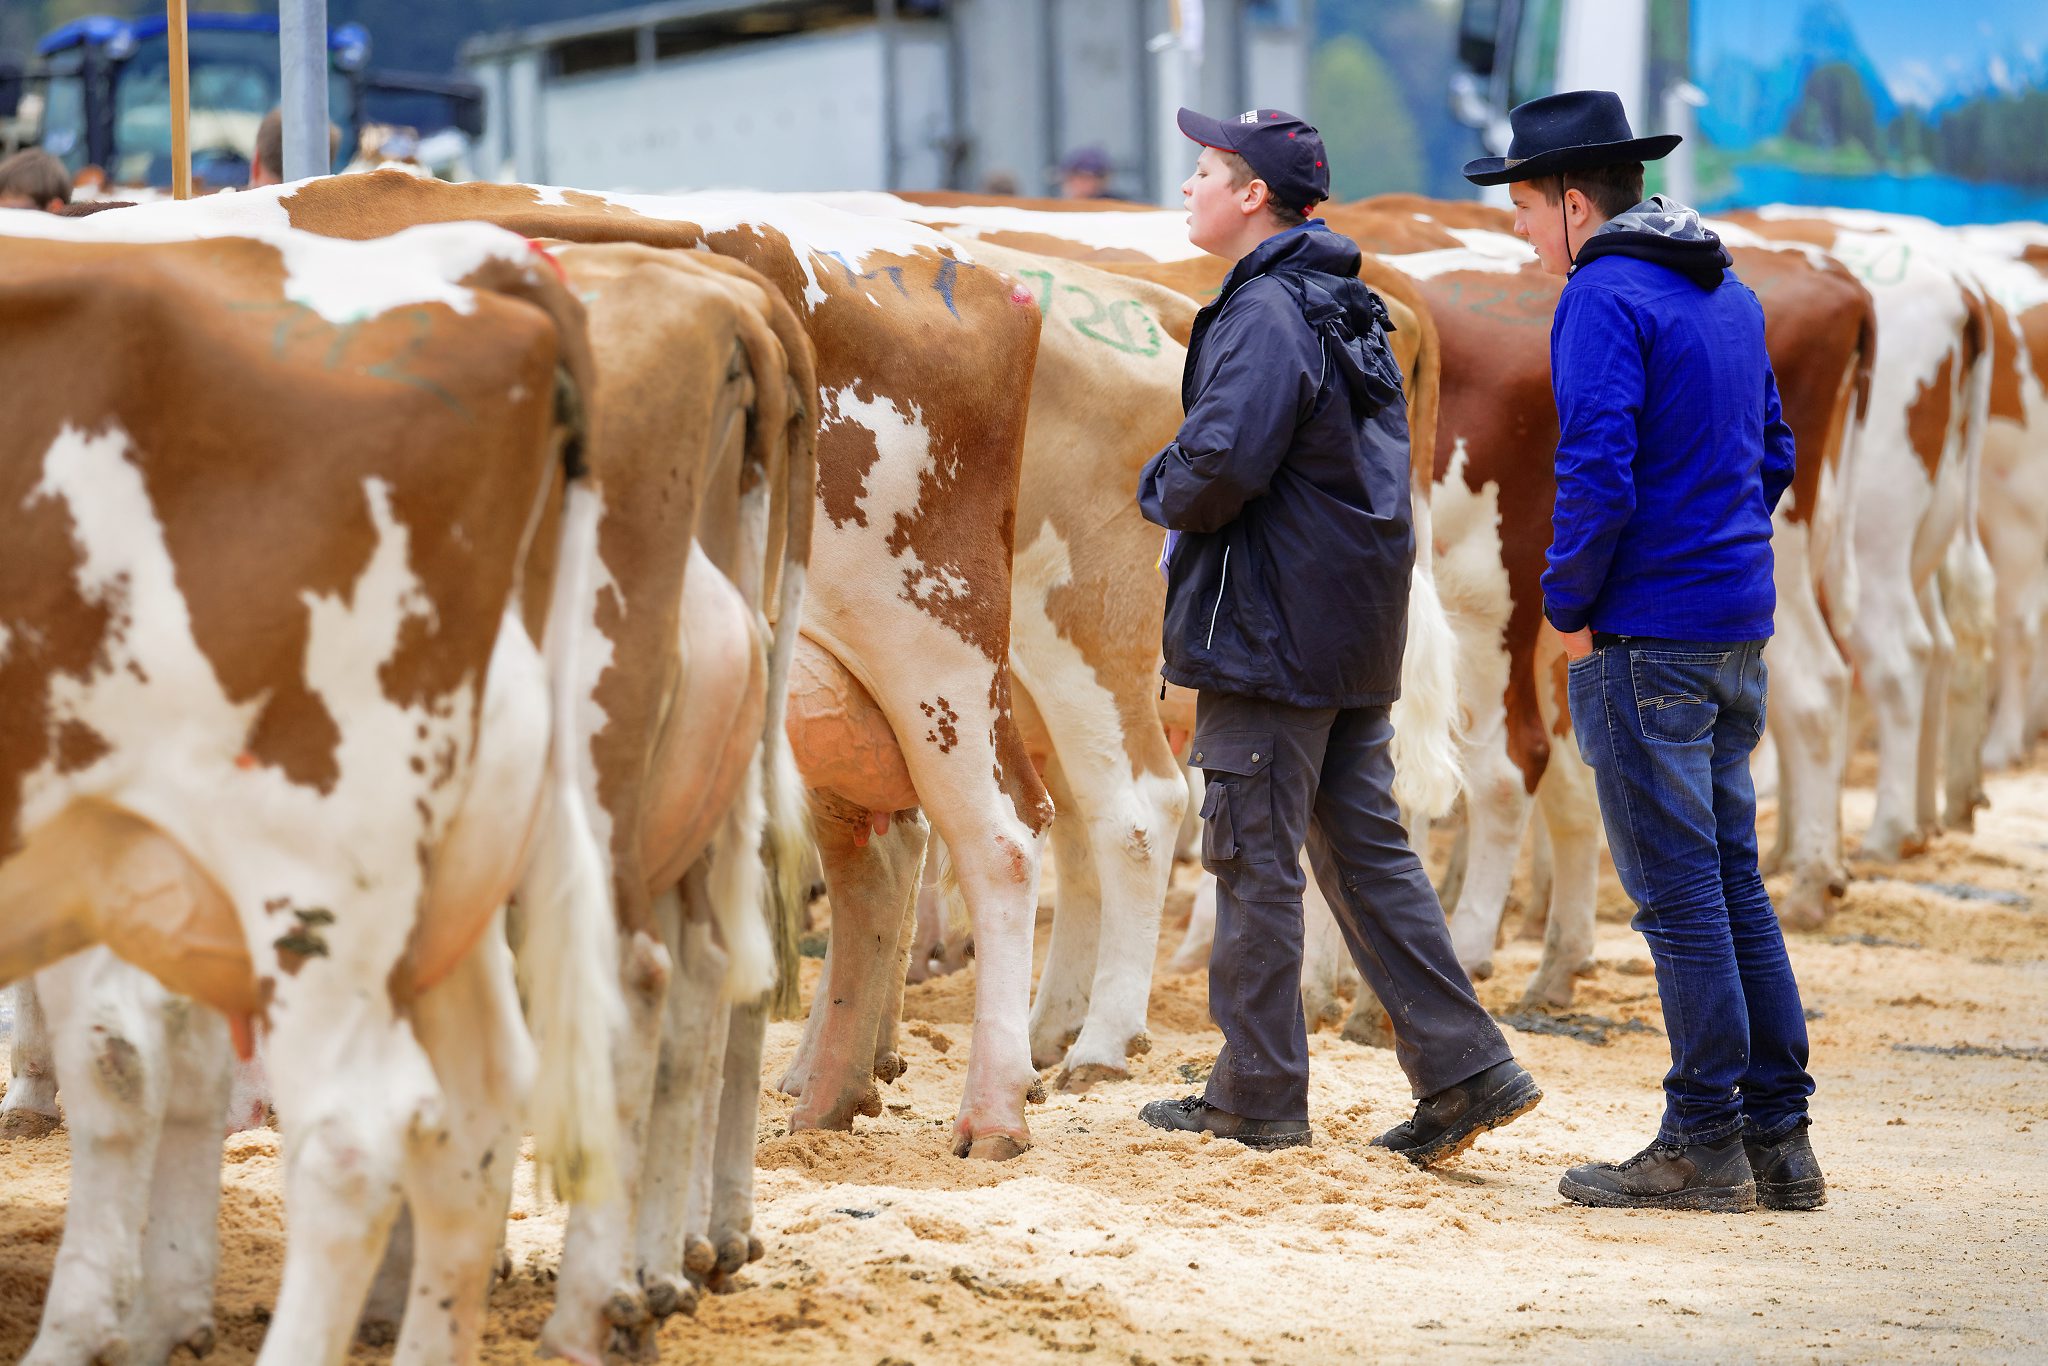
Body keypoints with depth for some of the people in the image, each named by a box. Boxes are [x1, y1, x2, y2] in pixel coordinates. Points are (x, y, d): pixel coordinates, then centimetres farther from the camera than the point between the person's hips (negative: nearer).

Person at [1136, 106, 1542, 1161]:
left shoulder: (1266, 313, -16)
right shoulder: (1345, 310, 15)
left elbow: (1221, 462, -27)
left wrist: (1163, 492, -5)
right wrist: (1189, 493, 18)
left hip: (1269, 637, -9)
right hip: (1355, 635, 9)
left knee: (1254, 861, 0)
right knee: (1366, 853, 11)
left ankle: (1257, 1098, 6)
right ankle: (1464, 1069, 7)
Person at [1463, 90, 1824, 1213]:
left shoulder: (1605, 300, -13)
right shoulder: (1726, 293, 15)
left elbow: (1598, 477, -21)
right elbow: (1773, 453, 21)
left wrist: (1570, 606, -9)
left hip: (1647, 634, -8)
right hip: (1740, 623, 9)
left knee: (1677, 891, -4)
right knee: (1732, 879, 12)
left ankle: (1705, 1145, 0)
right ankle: (1778, 1139, 14)